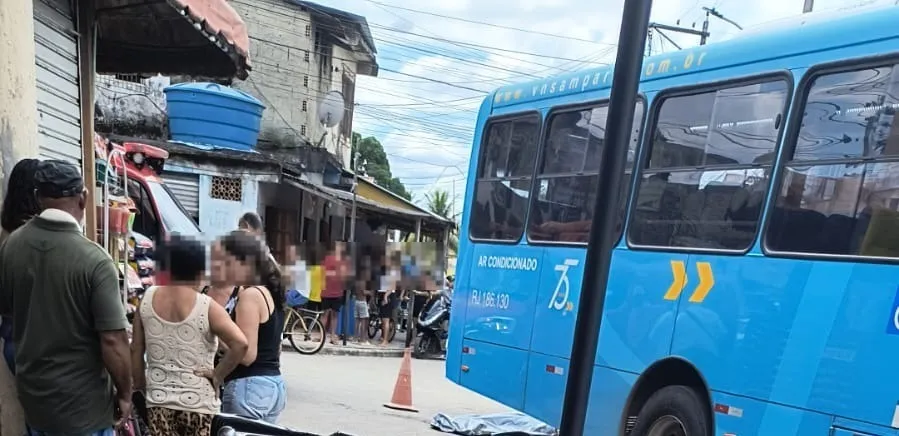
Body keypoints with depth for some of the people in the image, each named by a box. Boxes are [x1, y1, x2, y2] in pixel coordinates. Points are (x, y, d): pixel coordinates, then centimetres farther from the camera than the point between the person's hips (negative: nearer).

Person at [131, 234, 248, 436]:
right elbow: (240, 343, -25)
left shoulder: (147, 299, 0)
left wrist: (139, 386, 17)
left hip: (158, 398, 4)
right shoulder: (207, 307, -13)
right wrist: (217, 375, -11)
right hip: (196, 402, -3)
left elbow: (136, 350, 6)